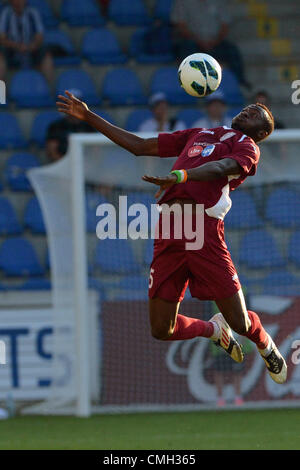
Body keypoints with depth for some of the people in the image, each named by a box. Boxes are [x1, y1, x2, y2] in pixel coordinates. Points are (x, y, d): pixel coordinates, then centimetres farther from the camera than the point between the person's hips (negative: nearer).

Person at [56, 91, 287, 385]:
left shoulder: (248, 147, 10)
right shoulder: (198, 135, 29)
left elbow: (222, 167, -13)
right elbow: (139, 146, 32)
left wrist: (180, 176, -33)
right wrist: (89, 117, 29)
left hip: (204, 230, -5)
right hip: (168, 230, 5)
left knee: (241, 324, -3)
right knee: (162, 330, 1)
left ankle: (267, 347, 34)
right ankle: (214, 330, 33)